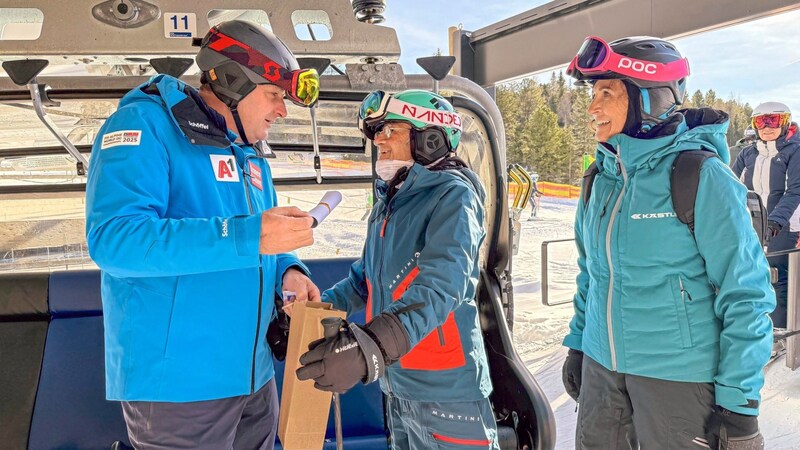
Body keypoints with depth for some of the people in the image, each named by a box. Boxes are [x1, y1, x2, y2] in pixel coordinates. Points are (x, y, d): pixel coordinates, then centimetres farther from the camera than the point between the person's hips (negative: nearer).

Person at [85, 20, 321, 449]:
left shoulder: (249, 154, 13)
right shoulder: (147, 124, -12)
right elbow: (114, 238, -26)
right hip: (176, 382, -8)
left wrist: (287, 270, -3)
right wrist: (248, 236, -31)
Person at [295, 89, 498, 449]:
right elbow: (367, 276, 18)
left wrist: (371, 346, -40)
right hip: (396, 383, 8)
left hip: (446, 389, -7)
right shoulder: (389, 199, 11)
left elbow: (441, 286, -28)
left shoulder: (452, 194, -14)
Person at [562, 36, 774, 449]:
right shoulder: (602, 177, 3)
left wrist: (740, 404, -14)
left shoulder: (702, 177, -14)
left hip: (678, 376, -5)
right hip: (601, 366, 6)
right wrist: (577, 343, 15)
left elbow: (746, 295, -13)